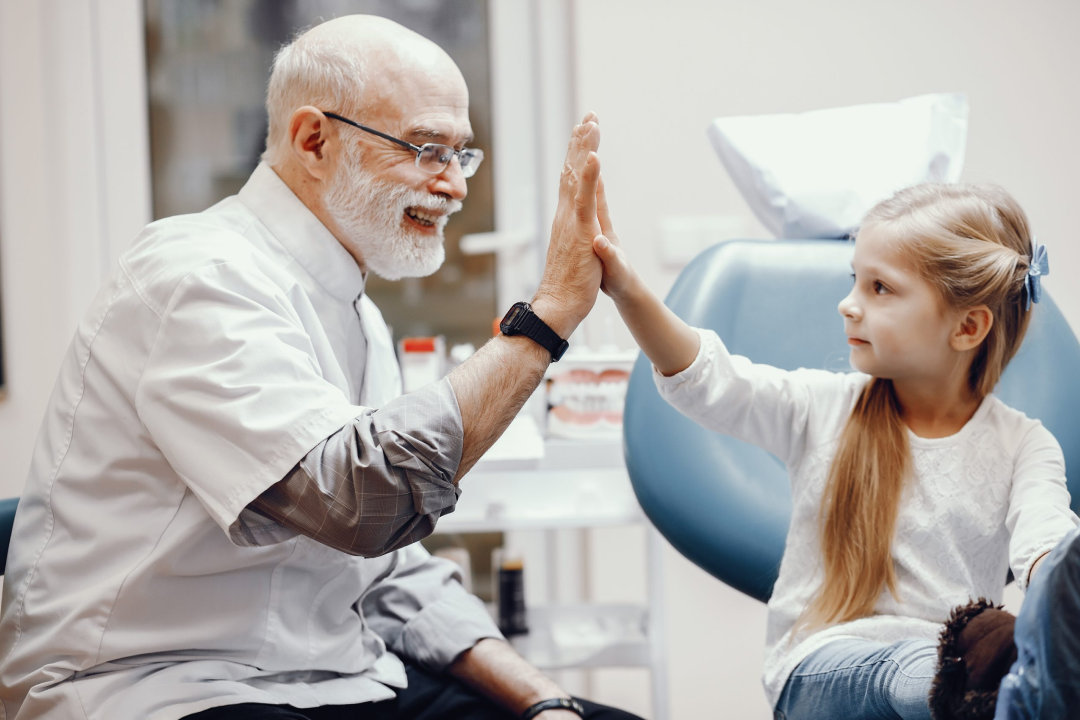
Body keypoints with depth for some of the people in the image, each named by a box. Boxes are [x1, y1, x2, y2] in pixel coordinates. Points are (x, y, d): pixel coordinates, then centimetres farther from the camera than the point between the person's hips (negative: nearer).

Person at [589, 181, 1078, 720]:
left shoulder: (1022, 447, 7)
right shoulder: (824, 408, 8)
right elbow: (708, 380, -4)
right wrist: (629, 291, -21)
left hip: (947, 655, 1)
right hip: (825, 660, 0)